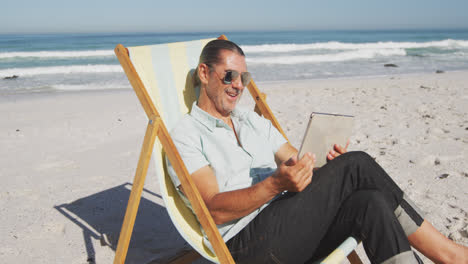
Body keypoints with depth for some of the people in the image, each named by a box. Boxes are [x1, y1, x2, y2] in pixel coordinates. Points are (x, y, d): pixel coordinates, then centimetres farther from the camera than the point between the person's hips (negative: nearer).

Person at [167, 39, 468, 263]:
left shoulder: (254, 121, 22)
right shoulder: (186, 136, 0)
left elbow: (298, 164, 18)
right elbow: (216, 210, -13)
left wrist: (331, 169, -6)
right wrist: (276, 184, -28)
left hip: (290, 226, 6)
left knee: (368, 202, -26)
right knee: (356, 165, -22)